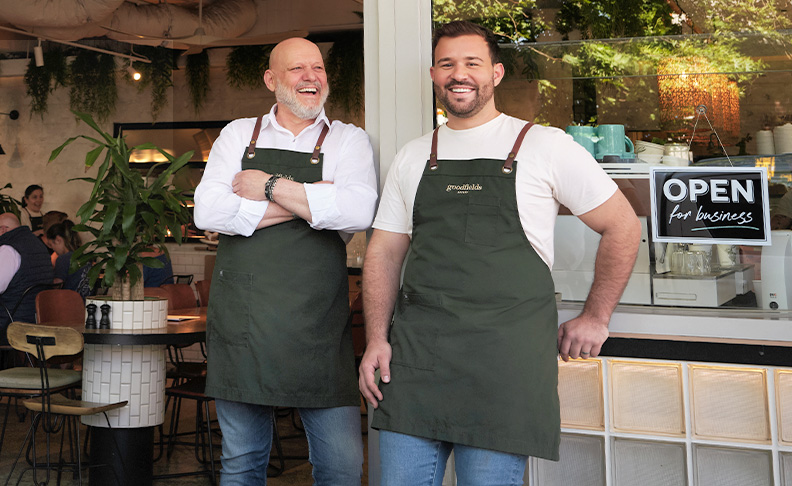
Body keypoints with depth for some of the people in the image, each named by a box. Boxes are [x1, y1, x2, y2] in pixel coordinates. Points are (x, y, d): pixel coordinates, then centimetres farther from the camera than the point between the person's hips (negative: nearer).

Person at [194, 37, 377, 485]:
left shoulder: (349, 140, 5)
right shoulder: (238, 135, 10)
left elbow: (358, 212, -15)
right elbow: (207, 212, -6)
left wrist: (271, 187, -11)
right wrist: (305, 203, -10)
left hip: (317, 325, -1)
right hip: (241, 318, 2)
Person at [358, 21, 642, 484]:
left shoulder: (546, 146, 2)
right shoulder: (412, 158, 14)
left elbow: (623, 226, 6)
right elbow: (385, 252, 14)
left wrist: (595, 318, 5)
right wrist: (377, 338, 3)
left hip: (506, 355, -3)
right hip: (415, 351, 4)